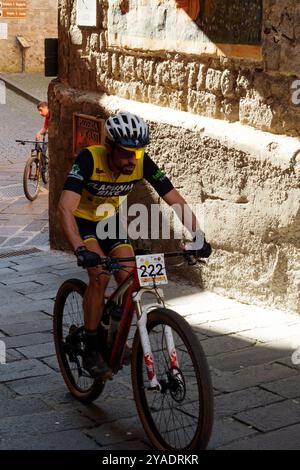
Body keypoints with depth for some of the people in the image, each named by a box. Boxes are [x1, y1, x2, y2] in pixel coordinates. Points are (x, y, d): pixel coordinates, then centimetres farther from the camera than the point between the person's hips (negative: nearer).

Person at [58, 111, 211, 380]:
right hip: (82, 220, -4)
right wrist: (80, 249, -57)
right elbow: (65, 208, -43)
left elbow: (176, 201, -19)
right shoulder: (89, 159, -34)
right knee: (100, 275, -26)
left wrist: (198, 236, -32)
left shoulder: (143, 164, -23)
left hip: (110, 220, 4)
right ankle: (91, 351, -12)